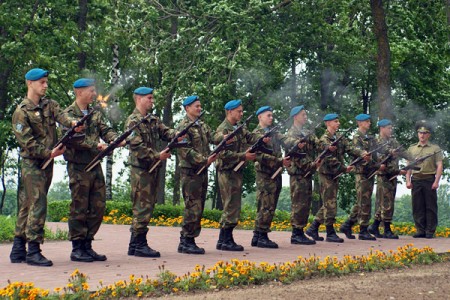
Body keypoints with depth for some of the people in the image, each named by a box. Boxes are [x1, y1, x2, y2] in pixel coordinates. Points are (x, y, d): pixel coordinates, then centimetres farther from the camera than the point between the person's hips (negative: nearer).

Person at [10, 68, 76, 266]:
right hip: (32, 163, -7)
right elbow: (26, 142, -13)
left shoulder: (49, 104, 12)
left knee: (27, 206, 10)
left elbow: (60, 116, -7)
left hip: (48, 162, 7)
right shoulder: (21, 112, -8)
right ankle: (33, 251, -9)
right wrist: (49, 153, -19)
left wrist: (72, 122, -29)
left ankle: (18, 250, 15)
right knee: (37, 205, -12)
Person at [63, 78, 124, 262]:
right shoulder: (68, 114, -7)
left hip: (95, 165, 7)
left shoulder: (95, 113, 16)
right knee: (79, 209, -3)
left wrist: (116, 139, -14)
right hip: (78, 166, -7)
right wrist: (95, 145, -27)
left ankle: (87, 246, 18)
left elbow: (105, 130, 7)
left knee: (98, 207, 8)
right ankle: (77, 249, 5)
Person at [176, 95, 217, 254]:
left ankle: (189, 241, 16)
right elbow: (185, 151, -17)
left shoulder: (203, 125, 17)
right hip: (190, 171, -8)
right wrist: (204, 160, -22)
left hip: (202, 171, 8)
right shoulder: (184, 126, -9)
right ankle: (186, 241, -3)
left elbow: (212, 137, 8)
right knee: (193, 207, -9)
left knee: (199, 207, 10)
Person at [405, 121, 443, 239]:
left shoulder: (435, 149, 5)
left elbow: (439, 166, 0)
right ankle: (420, 230, 9)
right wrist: (408, 180, 2)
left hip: (429, 180, -3)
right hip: (416, 179, 3)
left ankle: (430, 231, 3)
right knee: (417, 207, 2)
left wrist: (436, 181, -10)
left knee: (431, 207, -1)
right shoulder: (411, 149, 14)